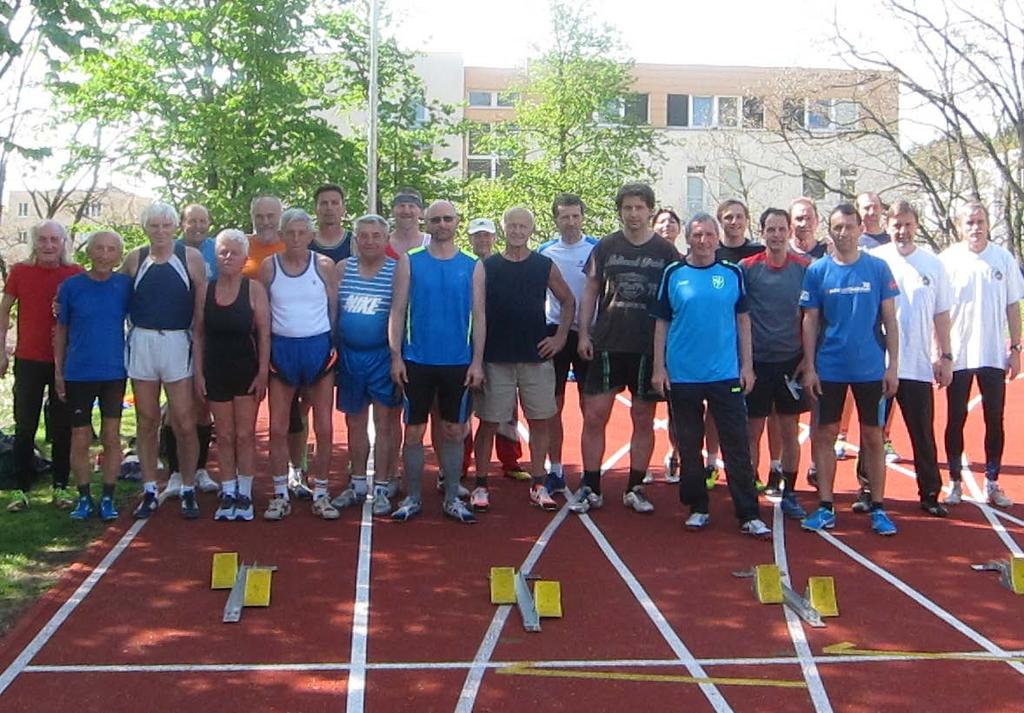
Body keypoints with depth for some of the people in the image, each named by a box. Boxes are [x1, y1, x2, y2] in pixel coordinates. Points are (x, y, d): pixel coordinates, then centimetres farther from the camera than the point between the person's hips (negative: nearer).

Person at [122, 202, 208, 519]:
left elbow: (202, 306, 0)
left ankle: (188, 491, 9)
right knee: (146, 421, 8)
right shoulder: (135, 259, 7)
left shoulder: (191, 258, 1)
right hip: (141, 342, 2)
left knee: (184, 422, -3)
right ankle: (149, 491, 16)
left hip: (178, 343, -2)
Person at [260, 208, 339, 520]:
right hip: (281, 349, 1)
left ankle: (320, 494, 14)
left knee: (324, 429, 2)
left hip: (318, 348, 0)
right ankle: (280, 495, 14)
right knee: (277, 428, 3)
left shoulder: (324, 265, -1)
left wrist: (334, 347, -2)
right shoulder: (269, 266, 1)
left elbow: (335, 308, 4)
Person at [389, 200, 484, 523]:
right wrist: (396, 356, -7)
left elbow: (478, 316, 4)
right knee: (414, 431, 5)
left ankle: (452, 498, 18)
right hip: (417, 361, -1)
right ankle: (413, 498, 16)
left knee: (454, 432, 8)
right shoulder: (410, 261, 2)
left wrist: (477, 361, -3)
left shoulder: (473, 266, 4)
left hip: (459, 363, 1)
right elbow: (397, 310, 1)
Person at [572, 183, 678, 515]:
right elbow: (590, 291, 9)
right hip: (607, 344, 0)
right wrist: (584, 333, 0)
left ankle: (635, 488, 18)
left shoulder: (665, 251, 2)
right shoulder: (606, 247, 5)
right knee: (594, 415, -3)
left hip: (649, 349, 0)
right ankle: (590, 489, 7)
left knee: (643, 419, 7)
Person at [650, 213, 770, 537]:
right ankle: (697, 508, 22)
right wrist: (658, 367, -2)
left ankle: (748, 514, 3)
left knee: (737, 446, -1)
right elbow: (661, 322, 4)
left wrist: (747, 365, 2)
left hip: (726, 375, 0)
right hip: (682, 375, 0)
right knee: (689, 446, 9)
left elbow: (742, 320, 7)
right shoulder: (673, 274, 2)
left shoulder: (732, 273, 3)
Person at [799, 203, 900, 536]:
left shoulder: (878, 268, -1)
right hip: (829, 368, 1)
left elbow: (889, 319, 1)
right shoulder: (817, 271, 0)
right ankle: (825, 508, 15)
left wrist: (893, 364, -3)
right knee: (825, 434, 6)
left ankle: (878, 509, 15)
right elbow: (810, 321, 2)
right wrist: (809, 367, -2)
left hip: (870, 368, -1)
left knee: (873, 437, 6)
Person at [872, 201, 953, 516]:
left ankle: (930, 493, 17)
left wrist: (946, 356, 6)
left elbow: (941, 314, 9)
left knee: (923, 433, 7)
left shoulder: (933, 265, 5)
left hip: (918, 366, 1)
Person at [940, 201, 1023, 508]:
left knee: (995, 421, 6)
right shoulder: (948, 260, -4)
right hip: (958, 355, -1)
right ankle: (955, 482, 17)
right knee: (956, 420, 6)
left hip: (994, 355, 2)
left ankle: (992, 483, 17)